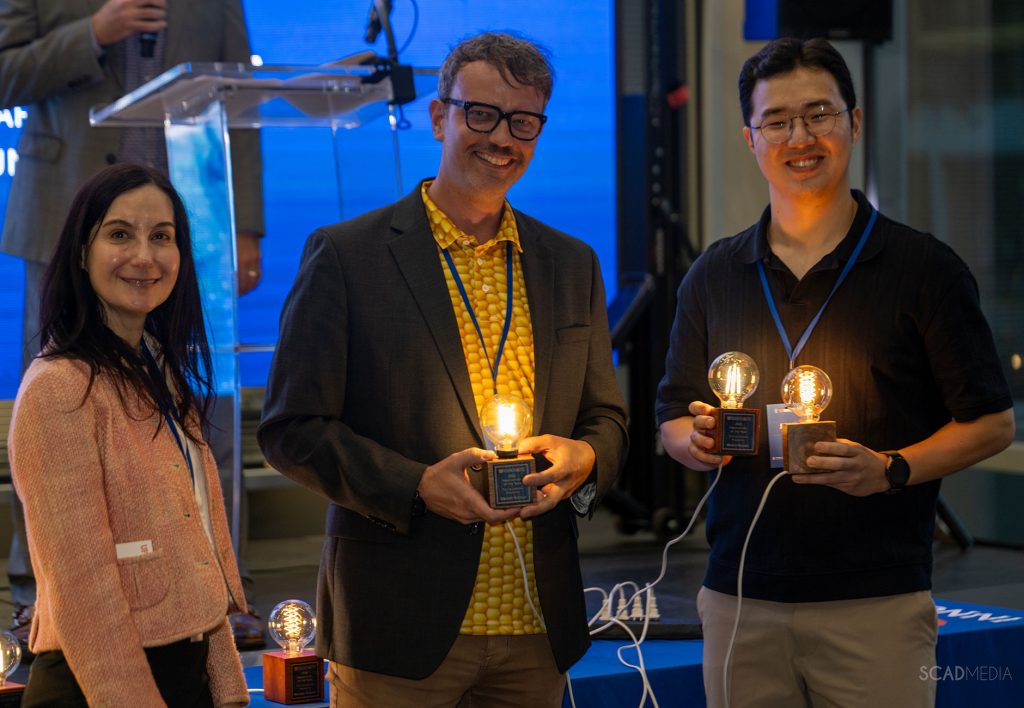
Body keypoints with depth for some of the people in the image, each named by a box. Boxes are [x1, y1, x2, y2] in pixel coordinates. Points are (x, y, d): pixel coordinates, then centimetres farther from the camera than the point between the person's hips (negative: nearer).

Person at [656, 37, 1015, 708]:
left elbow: (993, 423, 1)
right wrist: (698, 441, -5)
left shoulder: (925, 268, 1)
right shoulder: (713, 276, 12)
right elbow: (674, 422, 18)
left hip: (877, 604, -3)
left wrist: (890, 470, -14)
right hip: (739, 598, 3)